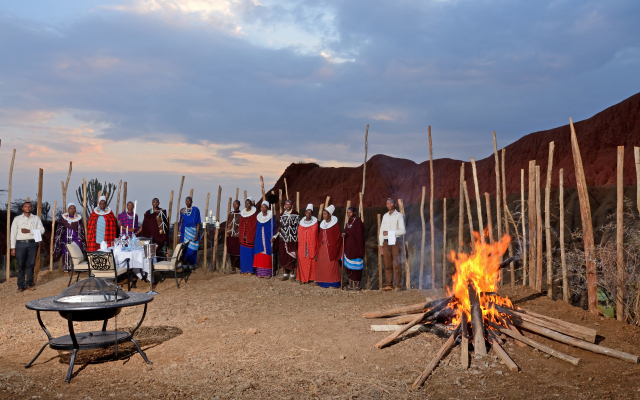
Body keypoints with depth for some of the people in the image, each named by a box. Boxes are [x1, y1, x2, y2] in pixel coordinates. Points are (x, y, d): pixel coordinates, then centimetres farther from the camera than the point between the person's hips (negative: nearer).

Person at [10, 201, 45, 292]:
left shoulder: (36, 218, 11)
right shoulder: (17, 219, 9)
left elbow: (42, 230, 2)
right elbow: (13, 233, 6)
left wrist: (29, 231, -12)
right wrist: (13, 247, -1)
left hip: (33, 243, 1)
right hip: (21, 243, -1)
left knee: (31, 264, 3)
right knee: (21, 265, -1)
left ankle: (29, 284, 10)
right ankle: (21, 286, 5)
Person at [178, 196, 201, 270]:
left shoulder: (196, 210, -5)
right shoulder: (182, 211, 6)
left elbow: (198, 223, -7)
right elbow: (181, 222, 11)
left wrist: (197, 234, -12)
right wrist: (179, 233, 5)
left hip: (193, 232, -3)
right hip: (185, 232, 3)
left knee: (192, 248, 0)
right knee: (185, 248, 0)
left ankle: (192, 264, 12)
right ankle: (185, 264, 8)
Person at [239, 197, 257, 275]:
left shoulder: (254, 213, -3)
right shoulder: (242, 213, 12)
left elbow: (255, 225, -6)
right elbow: (240, 225, 15)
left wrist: (249, 236, -10)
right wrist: (240, 235, 6)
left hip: (250, 236, -5)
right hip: (243, 237, 5)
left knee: (250, 253, -4)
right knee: (243, 253, 5)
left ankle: (250, 270, 3)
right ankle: (244, 270, 12)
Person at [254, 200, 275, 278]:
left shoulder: (271, 217, -4)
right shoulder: (258, 217, 8)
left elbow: (273, 228, -3)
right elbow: (256, 228, 12)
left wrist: (272, 238, -11)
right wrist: (255, 238, 6)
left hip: (267, 238, -3)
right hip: (259, 238, 3)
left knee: (267, 253, -3)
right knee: (259, 254, 1)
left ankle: (267, 272, 1)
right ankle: (260, 272, 5)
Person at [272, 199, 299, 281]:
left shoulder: (295, 214, -2)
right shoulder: (282, 215, 9)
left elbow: (298, 227, -2)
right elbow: (279, 227, 11)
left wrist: (298, 237, -7)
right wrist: (275, 236, 5)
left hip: (292, 239, -3)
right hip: (282, 238, 3)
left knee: (291, 255, -3)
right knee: (282, 255, 4)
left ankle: (292, 273, 11)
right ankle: (285, 273, 16)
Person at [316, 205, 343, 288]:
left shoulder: (335, 224, -7)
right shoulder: (322, 224, 11)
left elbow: (337, 237, -7)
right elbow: (320, 237, 13)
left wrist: (333, 248, -9)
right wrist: (319, 247, 7)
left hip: (331, 248, -6)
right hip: (322, 247, 6)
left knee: (331, 265, -3)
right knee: (322, 264, 5)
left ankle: (333, 283, 4)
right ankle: (323, 282, 13)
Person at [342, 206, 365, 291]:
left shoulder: (358, 222, -14)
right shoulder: (348, 221, 10)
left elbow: (360, 236, -15)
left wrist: (360, 250, -17)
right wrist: (345, 234, -3)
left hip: (356, 247, -8)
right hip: (348, 247, 8)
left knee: (356, 266, 0)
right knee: (349, 266, 10)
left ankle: (357, 284, 10)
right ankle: (351, 284, 17)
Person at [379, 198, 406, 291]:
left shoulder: (399, 215, 3)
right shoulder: (385, 216, 18)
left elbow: (402, 230, -5)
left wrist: (389, 232, -12)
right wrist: (381, 245, 10)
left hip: (395, 242, -4)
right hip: (386, 242, 4)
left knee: (396, 264, -9)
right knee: (387, 265, 3)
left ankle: (397, 285, -8)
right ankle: (388, 284, 5)